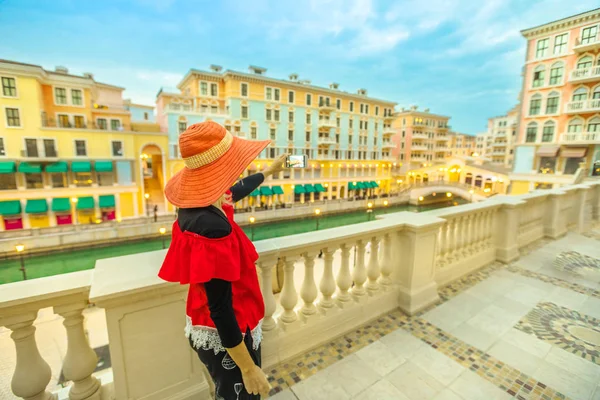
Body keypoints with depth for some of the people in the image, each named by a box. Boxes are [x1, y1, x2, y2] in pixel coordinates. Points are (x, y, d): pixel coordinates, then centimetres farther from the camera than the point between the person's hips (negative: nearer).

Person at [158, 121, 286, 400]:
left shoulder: (196, 199, -7)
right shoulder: (212, 227, -36)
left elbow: (236, 191, 14)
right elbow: (220, 309, -30)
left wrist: (269, 172, 29)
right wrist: (249, 368, -18)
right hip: (226, 338, -8)